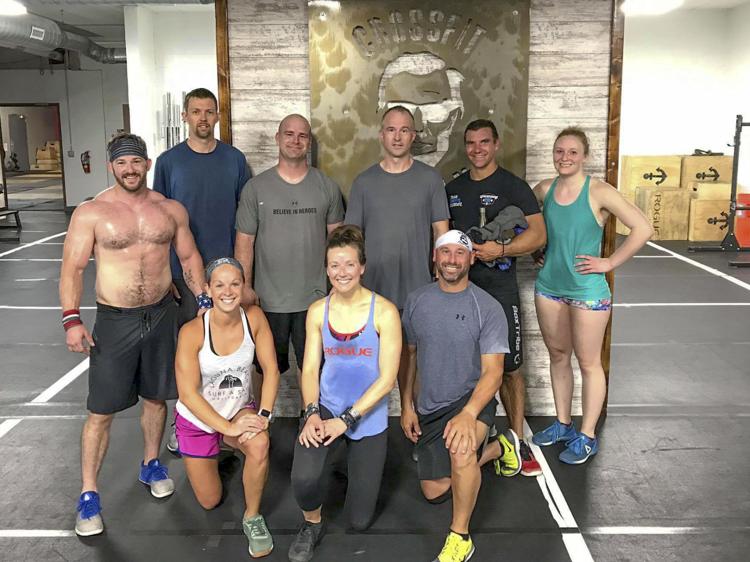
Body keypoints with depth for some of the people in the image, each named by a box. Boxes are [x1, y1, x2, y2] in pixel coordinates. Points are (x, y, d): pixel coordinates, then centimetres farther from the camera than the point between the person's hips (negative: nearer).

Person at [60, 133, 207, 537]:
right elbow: (72, 268, -9)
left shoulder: (170, 210, 2)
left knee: (155, 397, 17)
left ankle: (150, 465, 39)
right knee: (101, 411, 0)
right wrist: (71, 319, -19)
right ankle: (88, 495, 13)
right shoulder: (90, 213, -8)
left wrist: (203, 298, 2)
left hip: (162, 315, 3)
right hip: (115, 321, -3)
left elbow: (189, 257, 11)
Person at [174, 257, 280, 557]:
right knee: (210, 502, 11)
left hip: (240, 409, 1)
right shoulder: (192, 332, -27)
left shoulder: (254, 317, -19)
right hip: (197, 419, -1)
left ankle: (252, 517, -6)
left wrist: (263, 415, -25)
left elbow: (271, 369, -14)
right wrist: (227, 427, -27)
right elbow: (187, 393, -24)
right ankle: (211, 454, 44)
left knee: (260, 444, -33)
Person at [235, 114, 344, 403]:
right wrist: (245, 286, -4)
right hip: (269, 300, 0)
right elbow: (244, 241, 1)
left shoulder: (327, 186, 3)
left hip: (315, 297, 1)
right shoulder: (256, 187, 0)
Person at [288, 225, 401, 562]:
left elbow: (387, 378, -14)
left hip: (369, 418, -1)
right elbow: (310, 369, 0)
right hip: (326, 408, 2)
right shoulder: (318, 311, -1)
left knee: (359, 521, 9)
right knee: (303, 477, -30)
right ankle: (312, 525, 7)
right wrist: (312, 413, -17)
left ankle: (355, 461, 41)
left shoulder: (384, 312, -13)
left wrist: (347, 420, -18)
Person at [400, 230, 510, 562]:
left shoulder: (487, 308, -14)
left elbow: (493, 371, -18)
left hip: (472, 398, -5)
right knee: (434, 493, 12)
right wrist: (407, 406, 3)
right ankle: (493, 449, 37)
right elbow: (409, 356, 9)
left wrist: (468, 414, -34)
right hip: (429, 408, 5)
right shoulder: (417, 301, -1)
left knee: (460, 450, -38)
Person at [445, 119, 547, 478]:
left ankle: (516, 440, 8)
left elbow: (538, 234, -8)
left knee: (508, 367, -3)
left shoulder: (513, 186, -1)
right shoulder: (452, 189, 14)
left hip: (499, 289, -4)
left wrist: (500, 250, -21)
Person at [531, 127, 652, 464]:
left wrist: (609, 263, -15)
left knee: (588, 362, 3)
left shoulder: (599, 192, -12)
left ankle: (586, 437, 15)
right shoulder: (545, 190, 3)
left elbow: (643, 228, -16)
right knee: (558, 356, 15)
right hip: (549, 286, 5)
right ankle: (562, 424, 30)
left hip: (587, 290, -5)